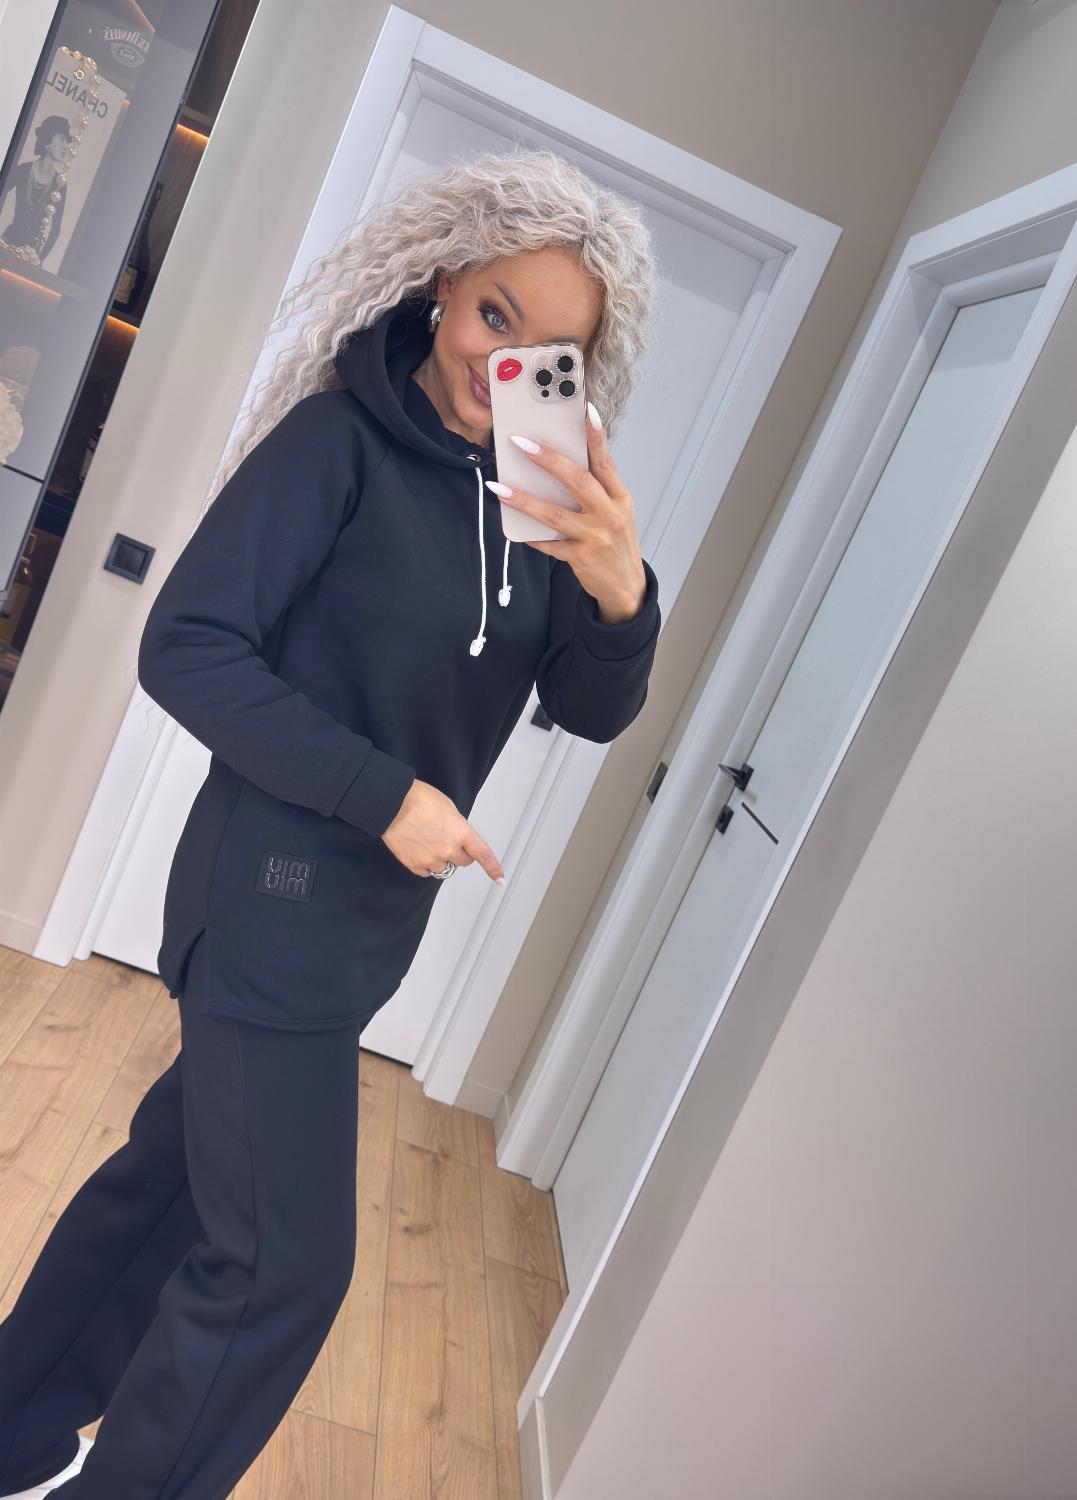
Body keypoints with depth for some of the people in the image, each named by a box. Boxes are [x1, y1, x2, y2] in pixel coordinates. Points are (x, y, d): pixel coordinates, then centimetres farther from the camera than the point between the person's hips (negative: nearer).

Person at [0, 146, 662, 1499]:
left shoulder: (541, 502, 5)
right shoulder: (341, 440, -13)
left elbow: (594, 714, -2)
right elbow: (186, 647, -16)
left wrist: (622, 594, -23)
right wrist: (385, 793, -20)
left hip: (374, 919, 7)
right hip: (276, 900, -6)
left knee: (181, 1170, 21)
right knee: (283, 1260, 1)